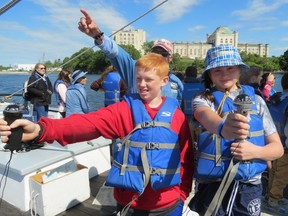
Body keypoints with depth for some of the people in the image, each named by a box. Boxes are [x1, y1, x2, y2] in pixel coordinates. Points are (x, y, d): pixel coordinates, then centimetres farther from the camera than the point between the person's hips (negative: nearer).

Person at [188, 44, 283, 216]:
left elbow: (278, 148, 2)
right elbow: (205, 115, -30)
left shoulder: (255, 100, 2)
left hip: (249, 188, 2)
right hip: (212, 187, -2)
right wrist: (222, 127, -52)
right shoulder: (203, 100, -4)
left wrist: (255, 151, -19)